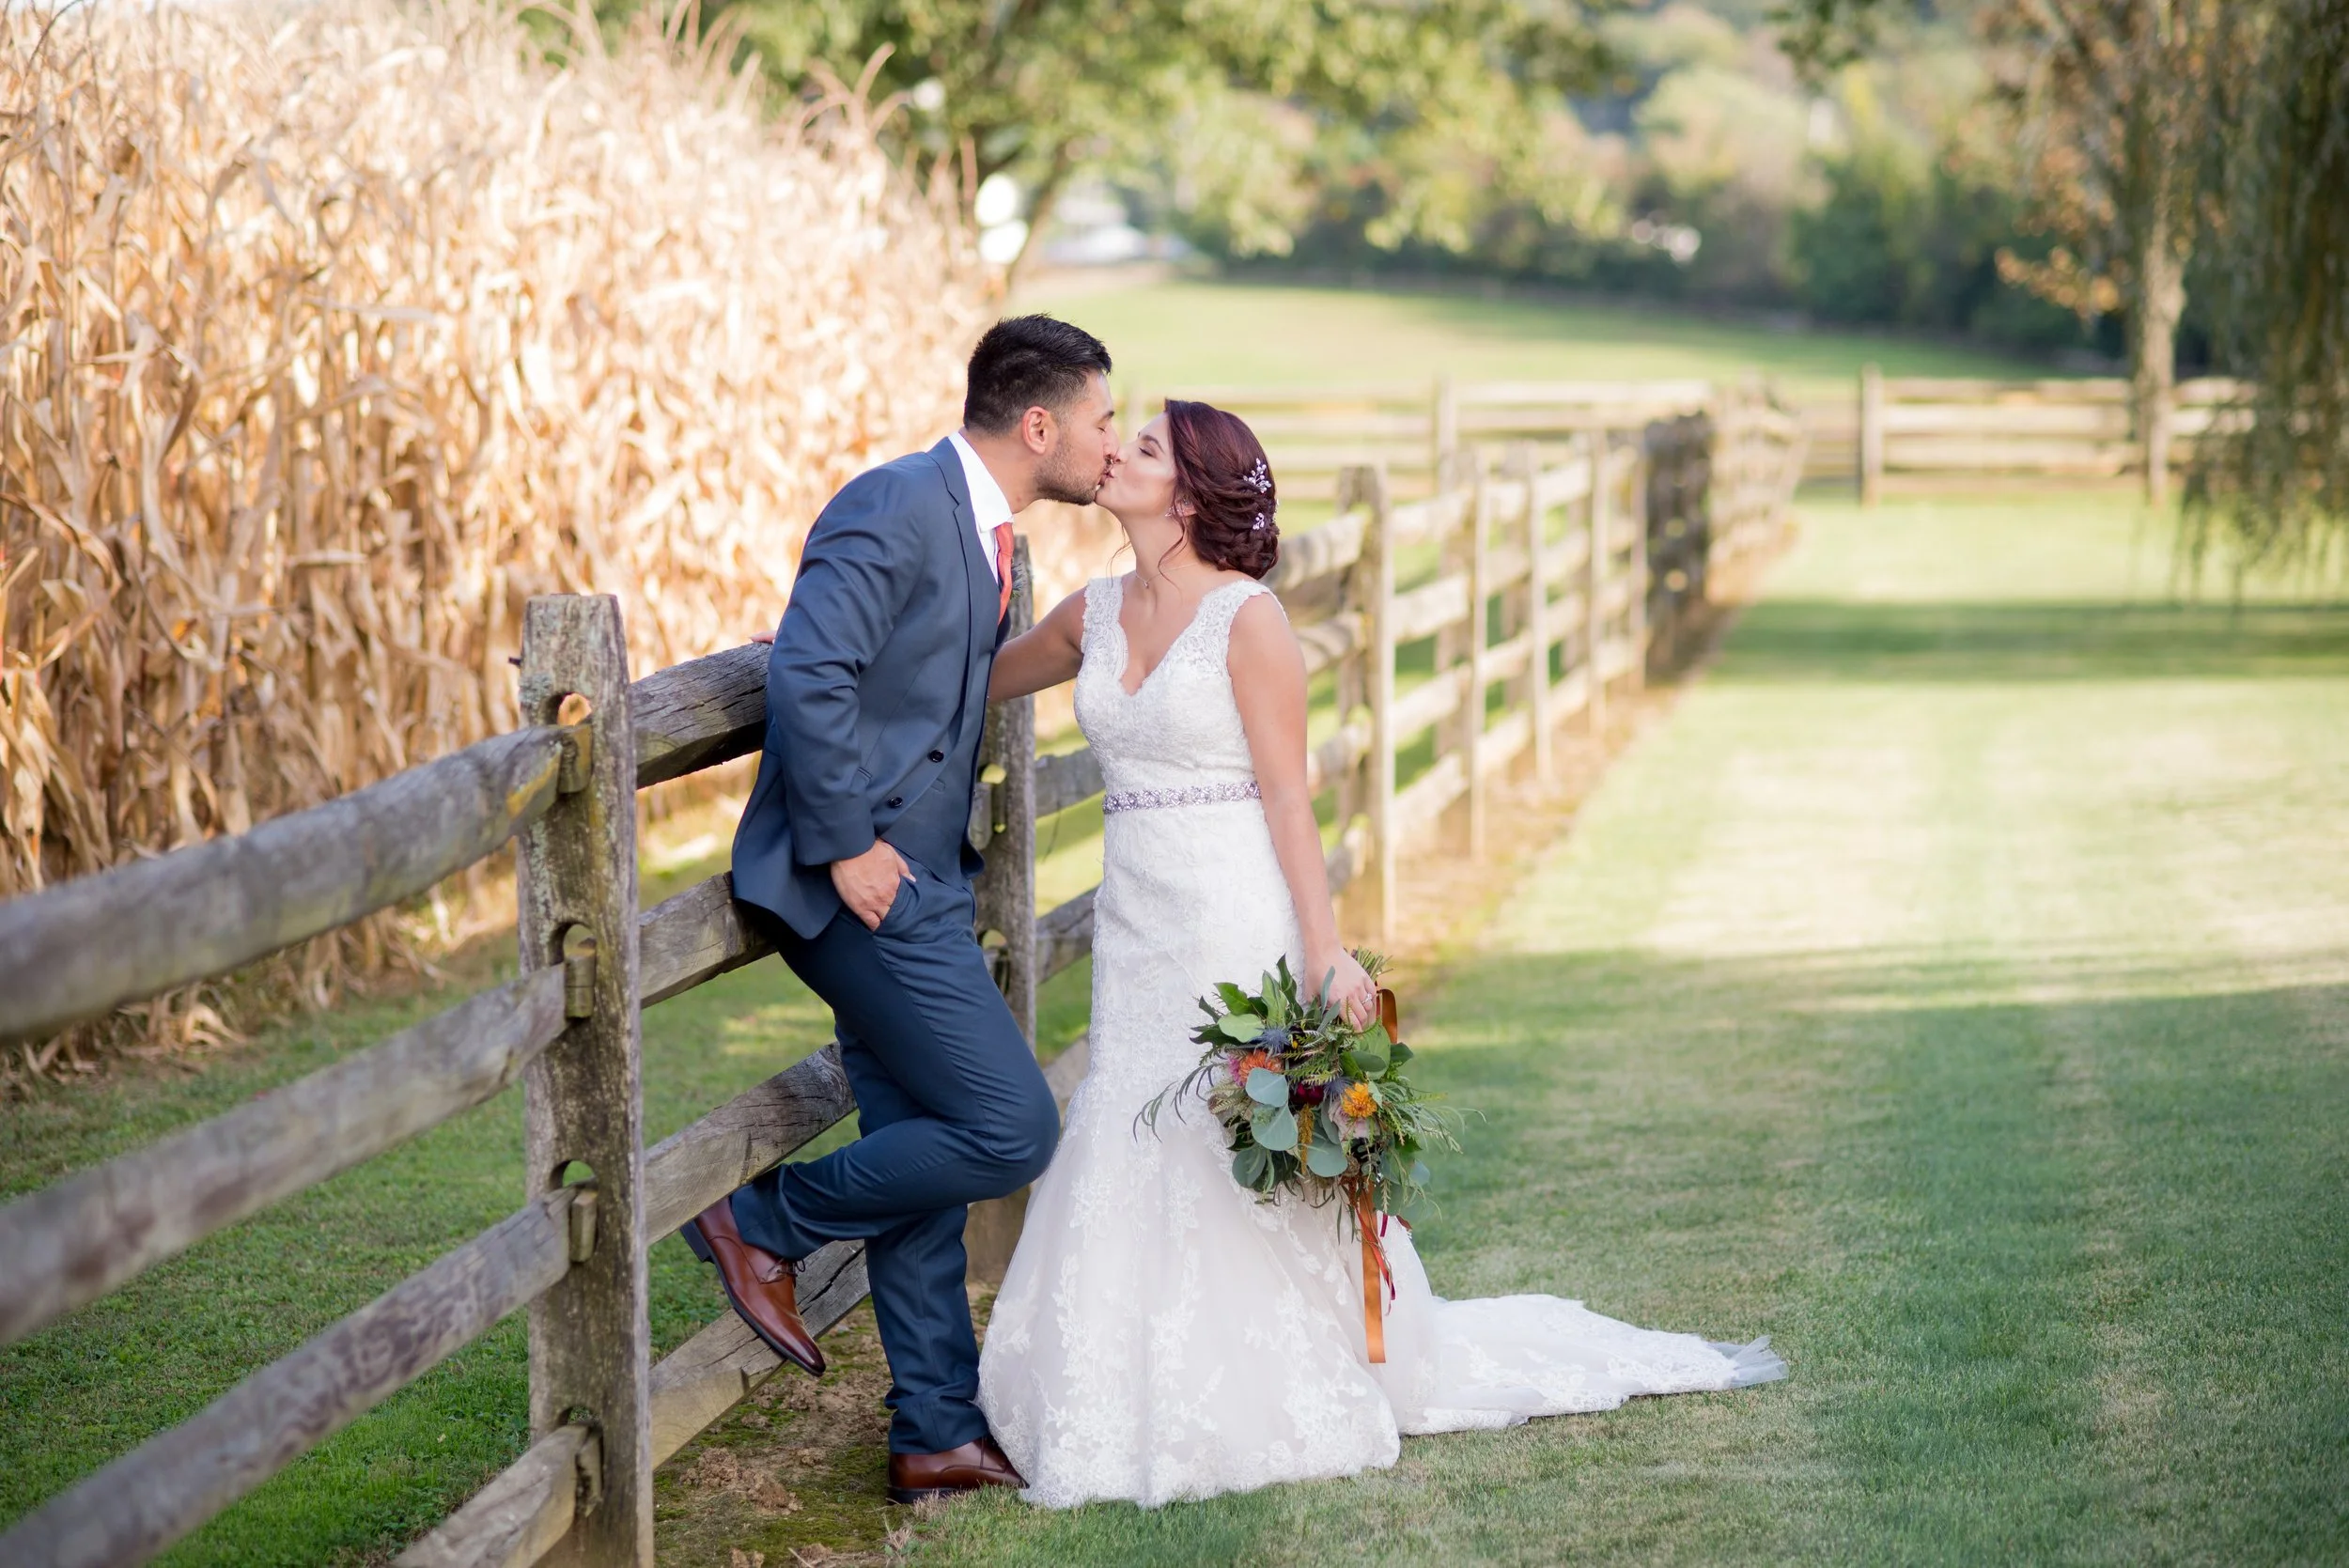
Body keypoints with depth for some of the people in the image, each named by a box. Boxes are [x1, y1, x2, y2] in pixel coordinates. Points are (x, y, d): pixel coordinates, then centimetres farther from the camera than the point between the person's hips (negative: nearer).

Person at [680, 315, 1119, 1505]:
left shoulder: (981, 532, 16)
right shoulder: (896, 508, -15)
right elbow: (806, 678, -25)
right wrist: (845, 847, -21)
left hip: (908, 887, 10)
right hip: (864, 883, -10)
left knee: (920, 1163, 11)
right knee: (1009, 1130, -11)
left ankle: (938, 1436, 17)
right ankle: (765, 1225, 4)